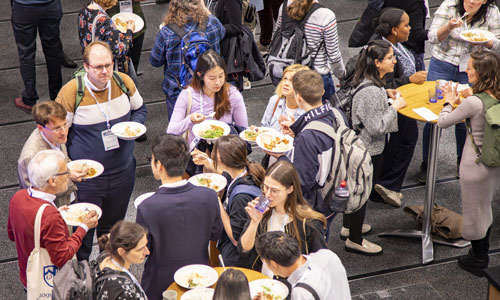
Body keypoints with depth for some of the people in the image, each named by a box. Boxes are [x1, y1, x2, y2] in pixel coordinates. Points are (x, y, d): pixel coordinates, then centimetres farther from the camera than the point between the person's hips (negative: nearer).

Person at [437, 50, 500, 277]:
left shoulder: (474, 102, -28)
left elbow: (442, 122, -19)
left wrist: (449, 102, -2)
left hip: (476, 165, -7)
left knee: (474, 211, 13)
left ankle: (478, 261, 30)